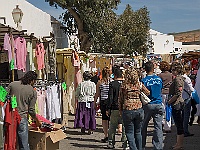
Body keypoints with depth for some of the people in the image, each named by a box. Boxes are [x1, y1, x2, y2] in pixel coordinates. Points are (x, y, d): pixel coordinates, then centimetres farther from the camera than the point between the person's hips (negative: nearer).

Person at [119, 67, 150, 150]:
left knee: (129, 133, 5)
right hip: (139, 109, 3)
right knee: (138, 132, 16)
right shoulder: (139, 84, 2)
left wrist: (120, 110, 13)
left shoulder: (124, 85, -4)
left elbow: (120, 99, 2)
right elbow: (148, 93, 12)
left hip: (128, 110, -3)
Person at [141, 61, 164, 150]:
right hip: (158, 104, 2)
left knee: (144, 127, 11)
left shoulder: (144, 81, -9)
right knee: (158, 127, 3)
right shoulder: (159, 79, 2)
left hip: (148, 105, -2)